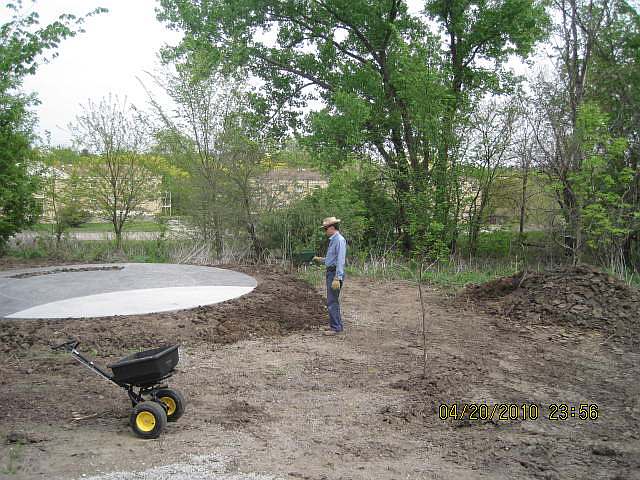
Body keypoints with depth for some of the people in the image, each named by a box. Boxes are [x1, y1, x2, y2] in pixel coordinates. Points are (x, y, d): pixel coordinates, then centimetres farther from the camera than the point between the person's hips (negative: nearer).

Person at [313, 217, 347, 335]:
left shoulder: (339, 240, -16)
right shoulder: (333, 240, 15)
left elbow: (340, 260, -22)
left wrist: (337, 278, -25)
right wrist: (321, 259, 18)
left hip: (336, 273, -10)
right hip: (330, 272, 10)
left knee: (332, 301, -8)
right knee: (333, 300, 17)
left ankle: (336, 328, -2)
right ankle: (337, 325, 26)